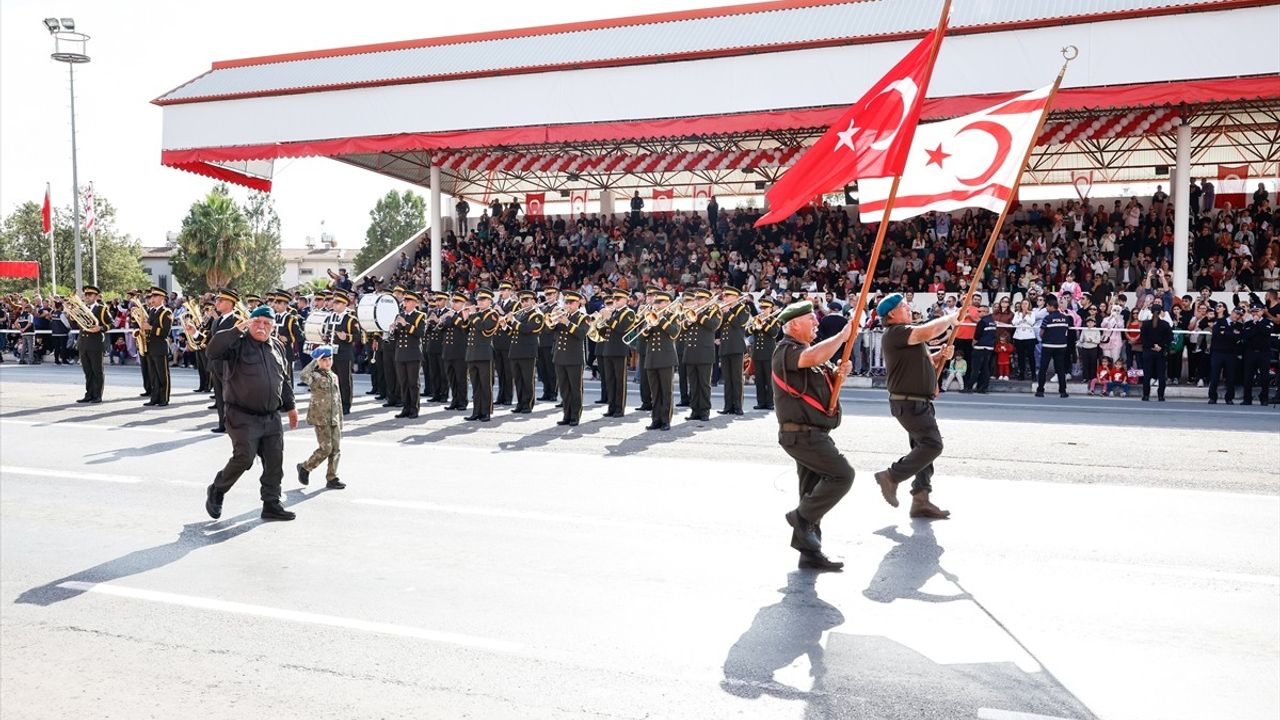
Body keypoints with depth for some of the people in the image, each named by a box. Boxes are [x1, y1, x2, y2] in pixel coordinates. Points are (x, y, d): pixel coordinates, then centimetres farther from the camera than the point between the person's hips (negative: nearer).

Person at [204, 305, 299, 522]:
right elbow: (213, 350, -27)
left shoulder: (277, 347, 12)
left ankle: (272, 505, 15)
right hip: (244, 416, -6)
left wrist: (290, 406, 23)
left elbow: (286, 379, 21)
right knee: (244, 458, -12)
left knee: (275, 462, 5)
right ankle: (216, 491, 14)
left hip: (272, 418, 6)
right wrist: (238, 329, -26)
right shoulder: (238, 343, -6)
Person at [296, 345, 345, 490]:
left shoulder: (334, 376, 14)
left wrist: (340, 419, 18)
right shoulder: (315, 376, -8)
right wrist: (314, 361, -24)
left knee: (336, 449, 5)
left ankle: (332, 478, 13)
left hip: (334, 418, 7)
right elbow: (304, 375, -34)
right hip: (320, 418, -7)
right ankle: (305, 467, 13)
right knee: (326, 448, -9)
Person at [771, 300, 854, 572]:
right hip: (801, 434, -10)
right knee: (843, 475, -15)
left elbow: (823, 382, 23)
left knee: (814, 494, 10)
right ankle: (802, 517, -3)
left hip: (813, 434, 10)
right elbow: (815, 357, -34)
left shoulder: (806, 350, 18)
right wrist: (843, 335, -20)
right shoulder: (786, 350, -13)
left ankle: (810, 552, 16)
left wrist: (838, 373, 0)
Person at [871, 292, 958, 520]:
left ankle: (921, 500, 13)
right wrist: (950, 318, -11)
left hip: (919, 402, 11)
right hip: (909, 402, -11)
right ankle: (891, 477, -6)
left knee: (924, 446, 10)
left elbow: (925, 362, 27)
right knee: (932, 444, -16)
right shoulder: (895, 332, -14)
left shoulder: (907, 334, 20)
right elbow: (930, 331, -29)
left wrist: (941, 356, 6)